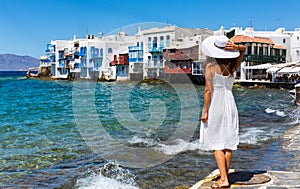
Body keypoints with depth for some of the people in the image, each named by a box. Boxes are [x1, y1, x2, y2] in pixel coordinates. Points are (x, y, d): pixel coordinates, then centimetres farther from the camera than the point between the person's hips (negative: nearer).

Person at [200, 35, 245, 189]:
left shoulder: (211, 65, -11)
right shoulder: (233, 66, 3)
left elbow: (208, 90, -14)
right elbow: (243, 49, 19)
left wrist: (204, 111, -9)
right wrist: (235, 47, -4)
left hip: (215, 106, -5)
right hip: (230, 104, 5)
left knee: (217, 145, 0)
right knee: (228, 144, 9)